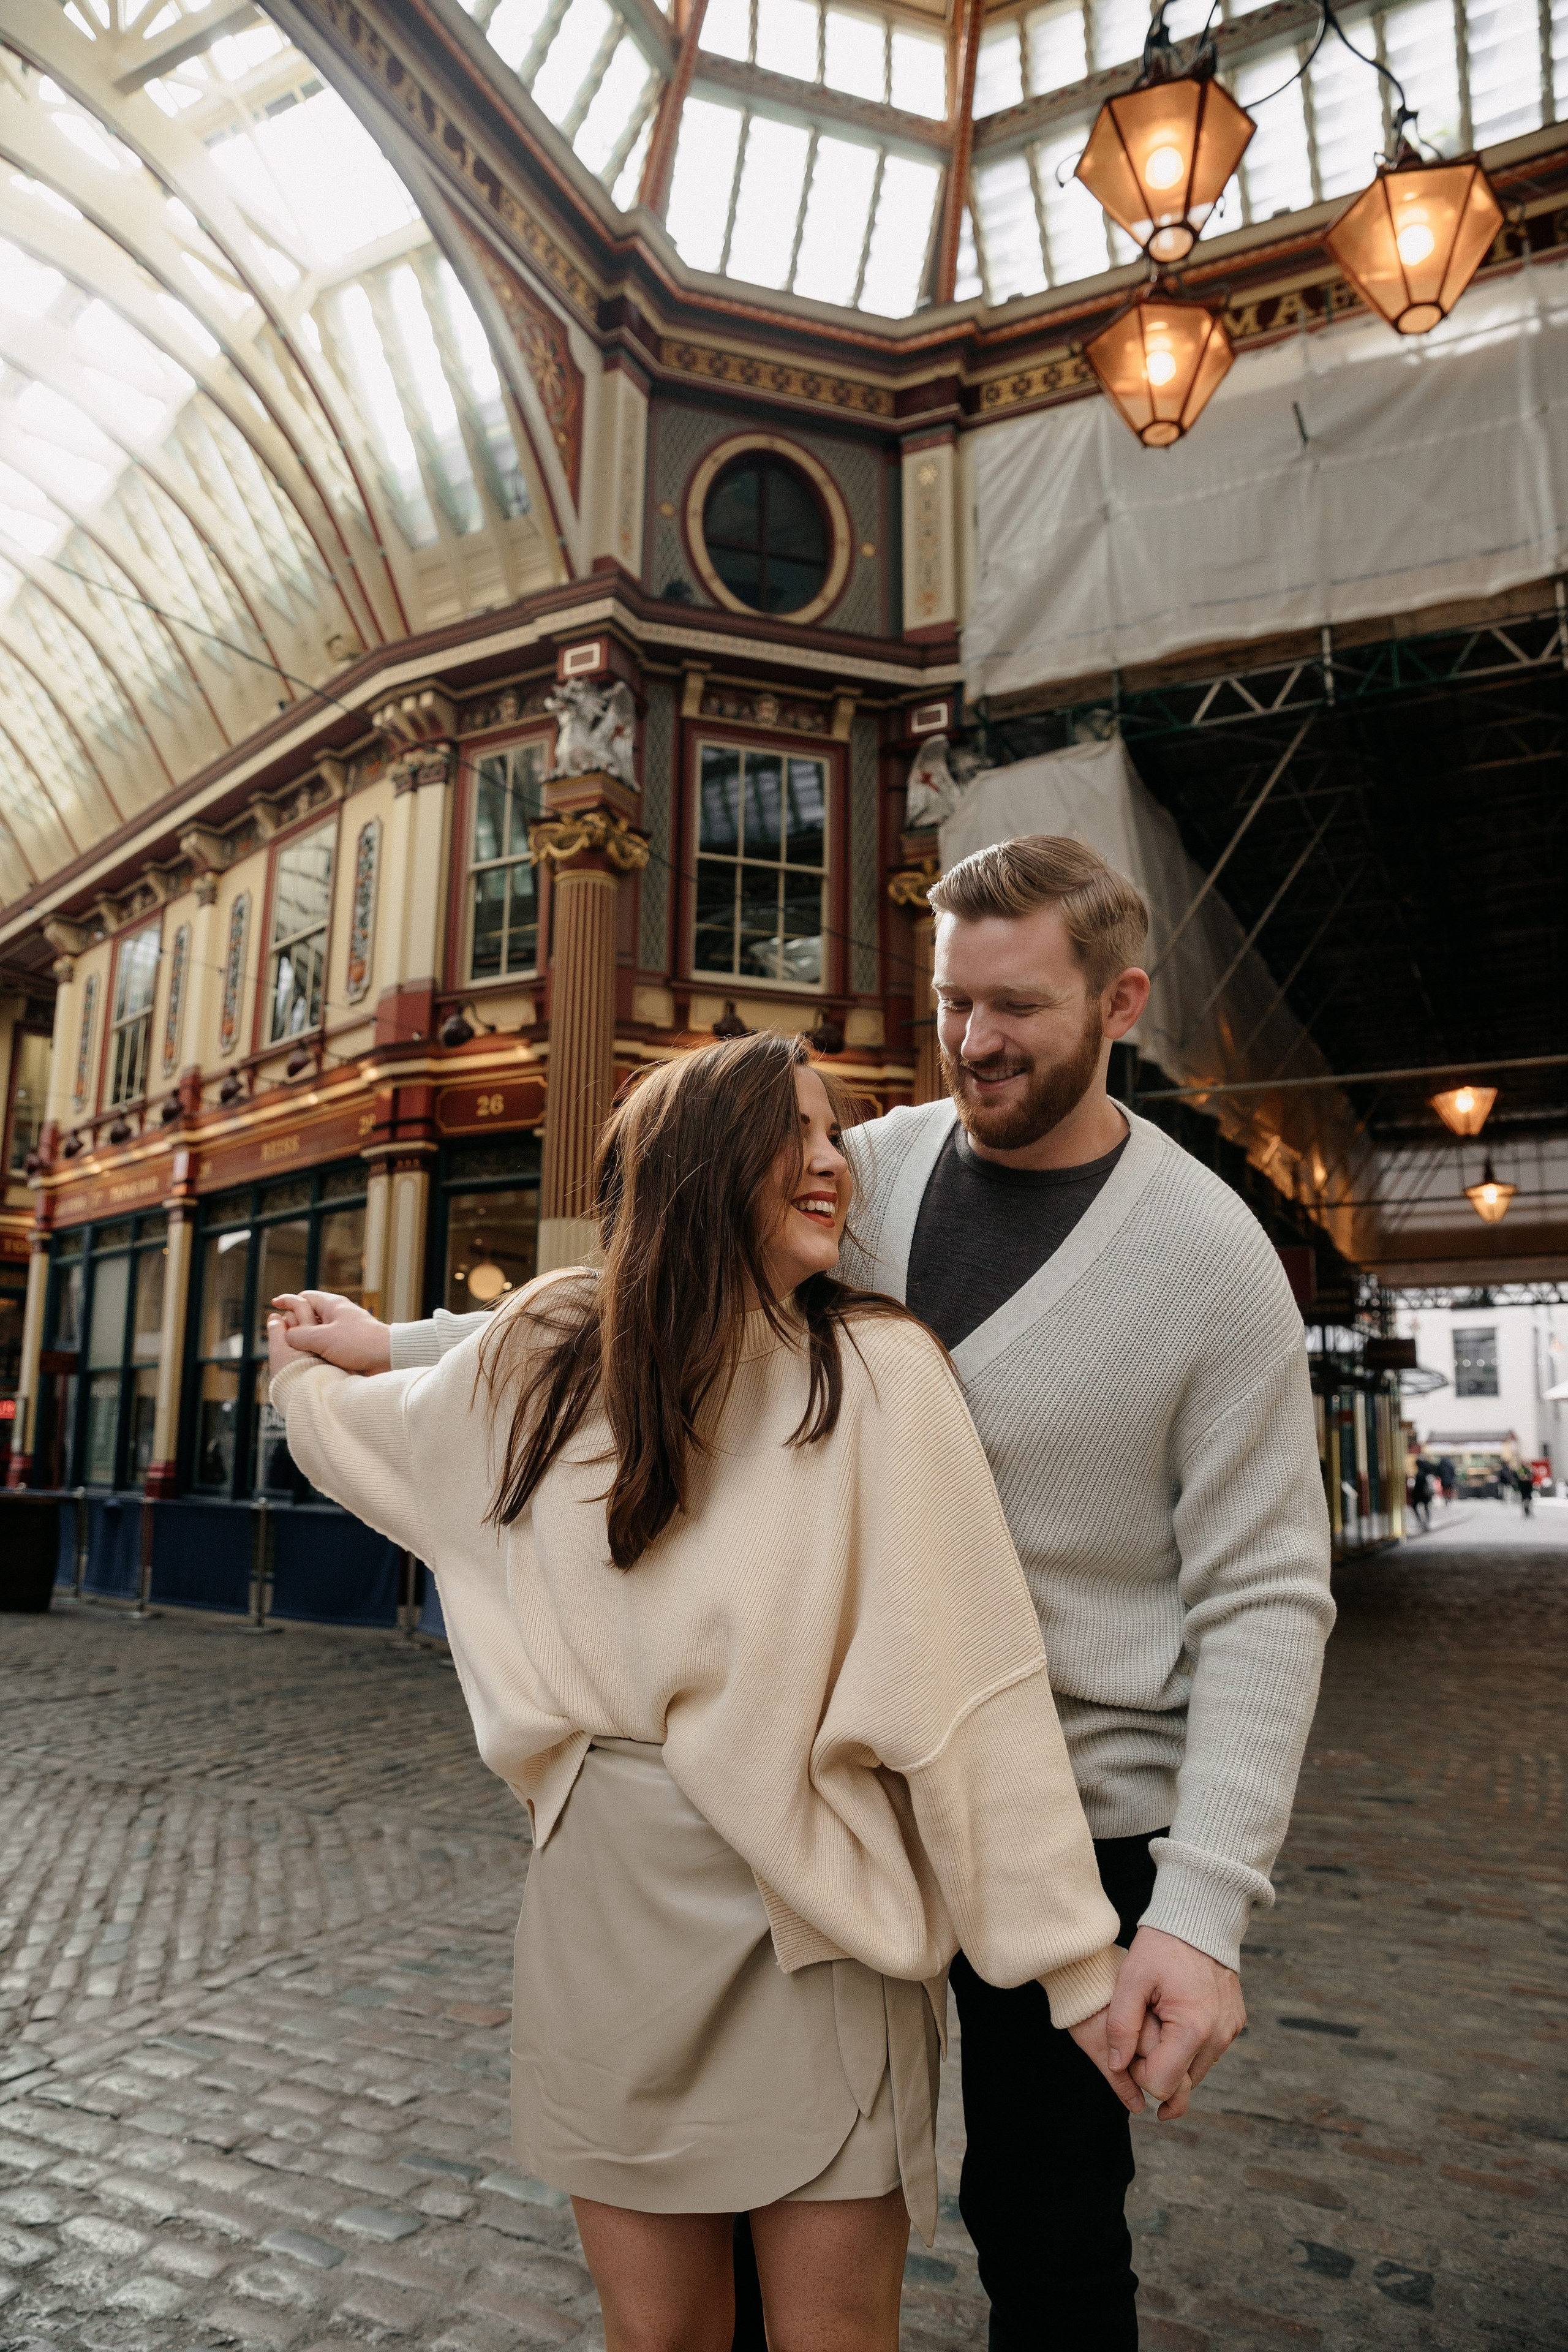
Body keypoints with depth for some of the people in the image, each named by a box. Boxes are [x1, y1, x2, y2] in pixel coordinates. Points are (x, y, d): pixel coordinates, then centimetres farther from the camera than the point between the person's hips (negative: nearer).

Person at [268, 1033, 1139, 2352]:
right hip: (610, 1899, 3)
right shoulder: (548, 1359, -3)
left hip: (819, 1919, -2)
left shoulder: (878, 1369, -14)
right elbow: (397, 1435, 20)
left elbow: (975, 1684, -16)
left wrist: (1077, 1962, -14)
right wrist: (307, 1376, 37)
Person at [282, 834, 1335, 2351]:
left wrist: (1203, 1901, -21)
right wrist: (402, 1345, 5)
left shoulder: (1209, 1253, -15)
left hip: (1071, 1817, -4)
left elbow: (1264, 1595, -14)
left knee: (1045, 2225, 14)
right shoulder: (877, 1166, -3)